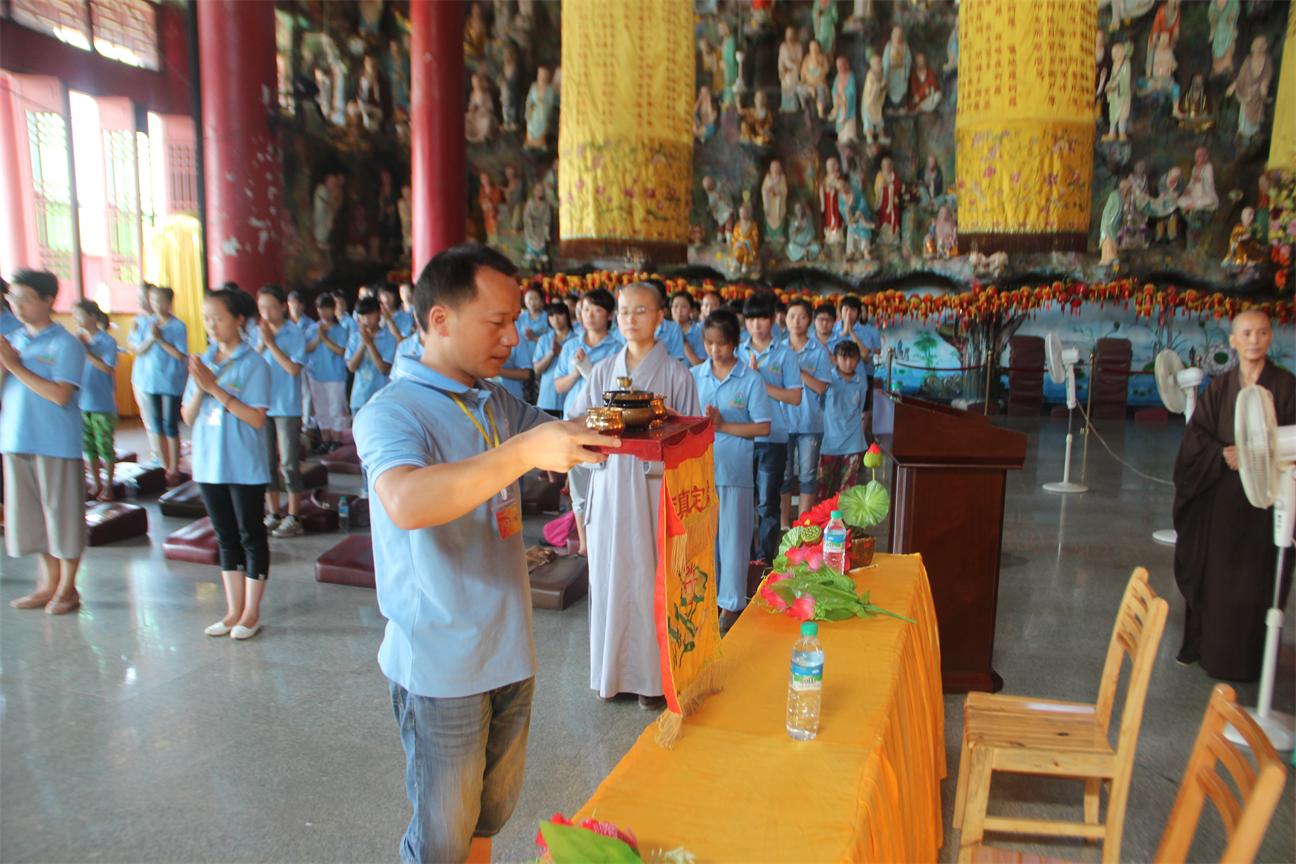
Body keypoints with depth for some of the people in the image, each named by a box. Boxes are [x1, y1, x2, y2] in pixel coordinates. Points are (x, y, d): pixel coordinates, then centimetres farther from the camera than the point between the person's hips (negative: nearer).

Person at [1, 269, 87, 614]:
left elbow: (60, 395, -18)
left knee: (62, 514, 3)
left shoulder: (65, 344, -8)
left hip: (56, 443, -6)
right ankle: (48, 584, 26)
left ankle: (67, 589, 16)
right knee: (31, 516, 13)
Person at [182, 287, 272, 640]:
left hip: (245, 467, -6)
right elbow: (188, 417, 5)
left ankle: (252, 613, 14)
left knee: (251, 537, 4)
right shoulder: (203, 361, 7)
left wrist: (215, 388, -19)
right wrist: (198, 388, -13)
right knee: (226, 538, 14)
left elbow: (257, 419, -18)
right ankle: (234, 610, 24)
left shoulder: (253, 364, -10)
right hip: (209, 464, 6)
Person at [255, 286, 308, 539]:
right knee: (267, 461, 12)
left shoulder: (295, 333, -7)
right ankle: (273, 513, 23)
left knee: (289, 463, 1)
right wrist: (261, 344, -13)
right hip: (262, 405, 5)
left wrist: (271, 343, -17)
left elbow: (294, 369, -16)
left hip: (287, 407, -5)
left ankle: (294, 517, 9)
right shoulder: (258, 332, 5)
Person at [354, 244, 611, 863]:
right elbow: (407, 502, -36)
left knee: (490, 814, 22)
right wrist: (525, 450, -43)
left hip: (508, 653, 7)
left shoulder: (498, 405, 7)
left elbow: (563, 439, 18)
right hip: (441, 667, -7)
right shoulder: (392, 412, -17)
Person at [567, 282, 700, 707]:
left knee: (651, 579, 0)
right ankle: (613, 670, 23)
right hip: (610, 485, 4)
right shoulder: (603, 371, 10)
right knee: (609, 577, 8)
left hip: (655, 485, -3)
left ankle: (654, 675, 15)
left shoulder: (676, 373, 0)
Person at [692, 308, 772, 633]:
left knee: (733, 537, 6)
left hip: (734, 471, -3)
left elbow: (763, 427, -6)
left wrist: (723, 425, -14)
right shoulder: (694, 376, 5)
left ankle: (730, 603, 19)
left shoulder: (750, 380, -4)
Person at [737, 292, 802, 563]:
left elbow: (794, 397, -6)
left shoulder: (784, 354, 0)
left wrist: (761, 384, -11)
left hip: (773, 437, -3)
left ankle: (766, 557, 13)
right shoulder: (738, 353, 8)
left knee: (768, 502, 3)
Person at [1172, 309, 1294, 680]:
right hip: (1218, 498, 2)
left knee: (1255, 579, 2)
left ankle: (1246, 658, 13)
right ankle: (1202, 646, 20)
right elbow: (1195, 437, 1)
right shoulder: (1219, 388, 7)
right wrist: (1224, 456, -16)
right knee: (1210, 575, 8)